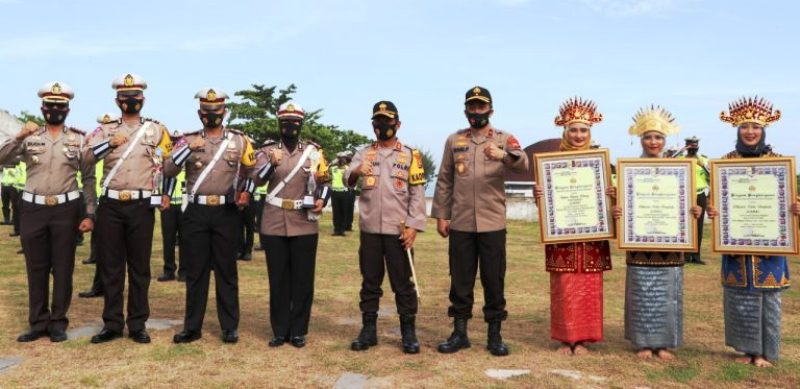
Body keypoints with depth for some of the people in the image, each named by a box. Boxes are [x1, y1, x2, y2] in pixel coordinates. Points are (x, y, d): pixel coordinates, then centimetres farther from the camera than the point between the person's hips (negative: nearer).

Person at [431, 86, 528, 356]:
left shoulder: (504, 139, 2)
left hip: (493, 223, -1)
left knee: (494, 279, 5)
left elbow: (523, 165, -18)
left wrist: (504, 155, -39)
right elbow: (444, 180, 9)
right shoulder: (454, 140, 8)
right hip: (460, 223, 2)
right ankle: (459, 333, 19)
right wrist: (440, 215, 4)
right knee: (460, 279, 8)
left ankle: (494, 335, 17)